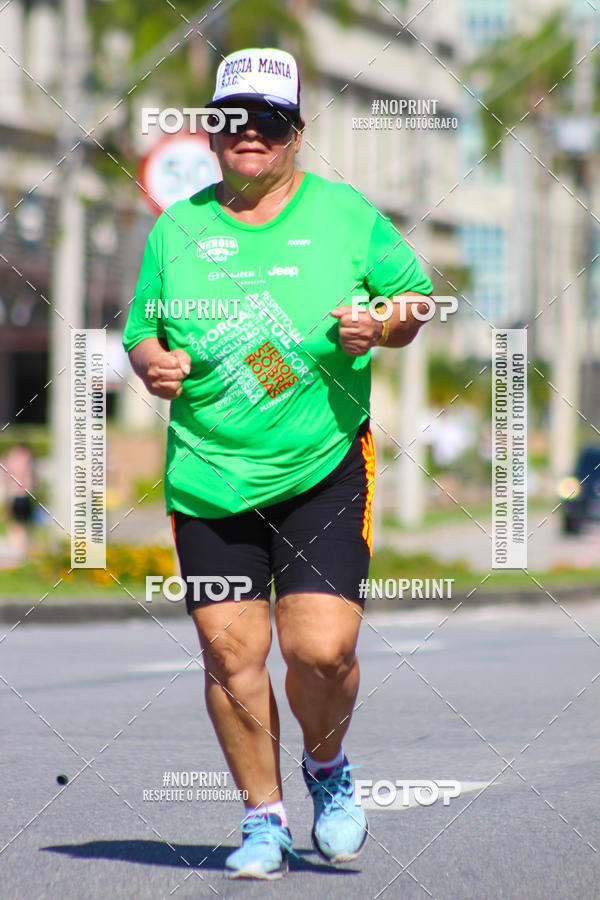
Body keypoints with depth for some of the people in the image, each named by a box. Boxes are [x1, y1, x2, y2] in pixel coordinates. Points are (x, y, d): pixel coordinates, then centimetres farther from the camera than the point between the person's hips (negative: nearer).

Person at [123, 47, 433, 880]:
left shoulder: (346, 215, 3)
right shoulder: (177, 229, 8)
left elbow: (414, 292, 12)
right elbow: (142, 330, 16)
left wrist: (382, 325, -10)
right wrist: (153, 362, -6)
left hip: (325, 467, -2)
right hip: (208, 476, 2)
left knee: (321, 649, -11)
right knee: (230, 651, -1)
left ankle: (327, 767, 21)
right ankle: (264, 819, 16)